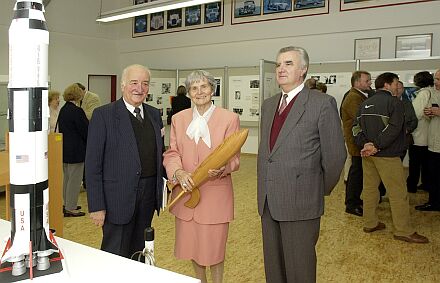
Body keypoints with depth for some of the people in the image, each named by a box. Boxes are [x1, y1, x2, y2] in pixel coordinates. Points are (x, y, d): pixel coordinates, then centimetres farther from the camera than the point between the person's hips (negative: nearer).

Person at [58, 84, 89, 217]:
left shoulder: (63, 110, 9)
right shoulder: (77, 111, -18)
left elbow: (61, 128, 16)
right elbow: (86, 131, -14)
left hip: (64, 149, 9)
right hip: (76, 150, -9)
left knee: (67, 177, 17)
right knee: (75, 179, -2)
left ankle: (67, 204, 28)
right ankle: (70, 209, 4)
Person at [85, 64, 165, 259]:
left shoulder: (154, 114, 10)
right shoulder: (103, 115, -8)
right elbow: (93, 164, -10)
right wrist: (97, 206, -13)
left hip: (149, 192, 5)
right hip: (119, 196, -5)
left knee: (139, 254, 17)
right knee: (116, 257, 5)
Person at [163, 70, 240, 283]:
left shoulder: (229, 118, -4)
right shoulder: (178, 119, 6)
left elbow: (233, 157, -4)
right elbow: (172, 153, 2)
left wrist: (221, 169, -26)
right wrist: (179, 173, -18)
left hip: (215, 193, -3)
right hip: (186, 193, 3)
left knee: (214, 248, 7)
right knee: (191, 245, 16)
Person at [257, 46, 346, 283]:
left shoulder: (323, 104, -10)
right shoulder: (268, 104, 12)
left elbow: (335, 155, -7)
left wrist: (321, 190, 3)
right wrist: (263, 187, 16)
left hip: (300, 202, -6)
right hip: (268, 201, 6)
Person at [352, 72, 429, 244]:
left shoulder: (365, 104, 11)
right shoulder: (395, 103, -9)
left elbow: (356, 127, 3)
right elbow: (393, 129, -20)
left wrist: (364, 145, -7)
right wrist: (377, 146, -18)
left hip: (367, 154, 7)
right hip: (387, 155, -7)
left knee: (369, 188, 14)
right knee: (398, 193, 1)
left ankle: (370, 223, 23)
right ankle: (403, 231, 7)